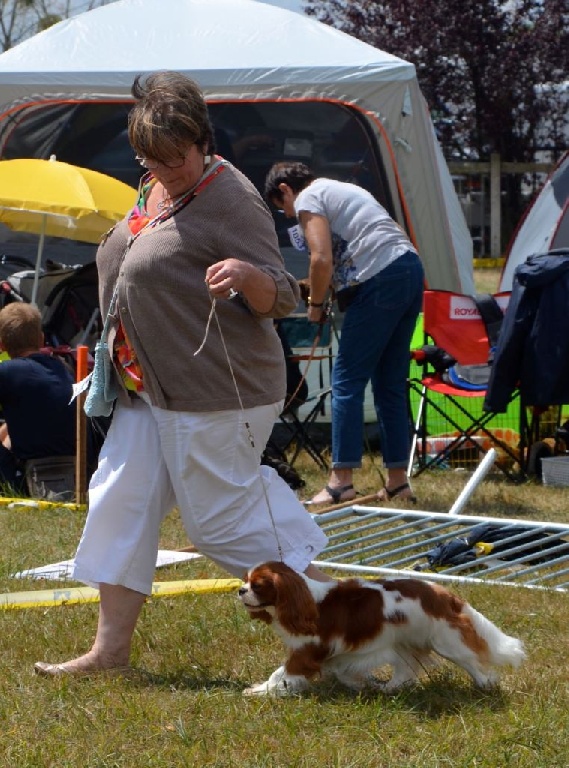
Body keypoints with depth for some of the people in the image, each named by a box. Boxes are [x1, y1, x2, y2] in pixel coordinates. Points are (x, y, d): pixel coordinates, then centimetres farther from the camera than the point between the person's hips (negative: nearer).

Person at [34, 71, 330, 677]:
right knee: (122, 502, 8)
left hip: (214, 394, -9)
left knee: (222, 514, -4)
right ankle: (110, 648, 13)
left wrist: (247, 275, -39)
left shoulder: (230, 200, -16)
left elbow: (281, 298, -17)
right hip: (150, 390, 9)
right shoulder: (154, 189, 11)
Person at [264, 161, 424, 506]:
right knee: (391, 383, 13)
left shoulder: (308, 199, 1)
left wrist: (316, 303, 3)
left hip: (381, 280, -9)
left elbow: (322, 259, -13)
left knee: (347, 380, -4)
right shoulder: (342, 190, 28)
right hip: (412, 269, 9)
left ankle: (341, 480, -5)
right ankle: (398, 480, 14)